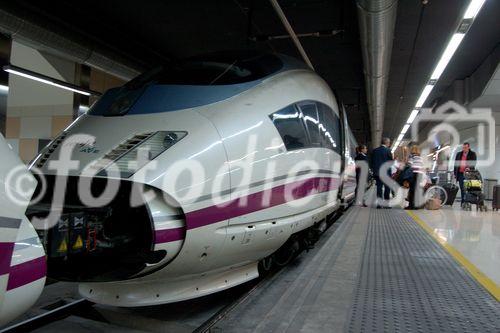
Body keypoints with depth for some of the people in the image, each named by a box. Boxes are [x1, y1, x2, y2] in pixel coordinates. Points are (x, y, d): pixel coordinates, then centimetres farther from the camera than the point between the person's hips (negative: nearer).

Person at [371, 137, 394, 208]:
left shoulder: (374, 150, 6)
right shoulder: (387, 150, -8)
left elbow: (372, 162, 9)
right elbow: (391, 161, -3)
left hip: (377, 172, 4)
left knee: (379, 187, 7)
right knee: (387, 188, 6)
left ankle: (379, 203, 0)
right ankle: (386, 204, 8)